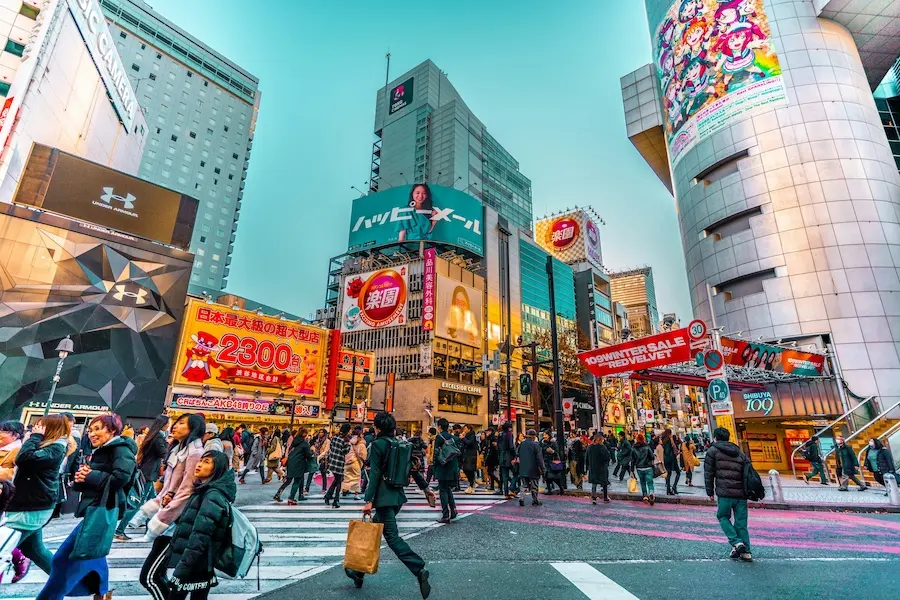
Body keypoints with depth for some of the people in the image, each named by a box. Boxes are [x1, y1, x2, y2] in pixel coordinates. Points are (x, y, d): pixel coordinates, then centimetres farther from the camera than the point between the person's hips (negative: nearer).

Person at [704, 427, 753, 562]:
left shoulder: (713, 451, 4)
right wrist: (747, 491, 18)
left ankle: (736, 542, -4)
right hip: (741, 493, 5)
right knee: (741, 522, 11)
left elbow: (708, 473, 2)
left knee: (723, 517, 12)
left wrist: (710, 492, 9)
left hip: (725, 492, -4)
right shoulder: (739, 452, 17)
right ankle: (746, 552, 9)